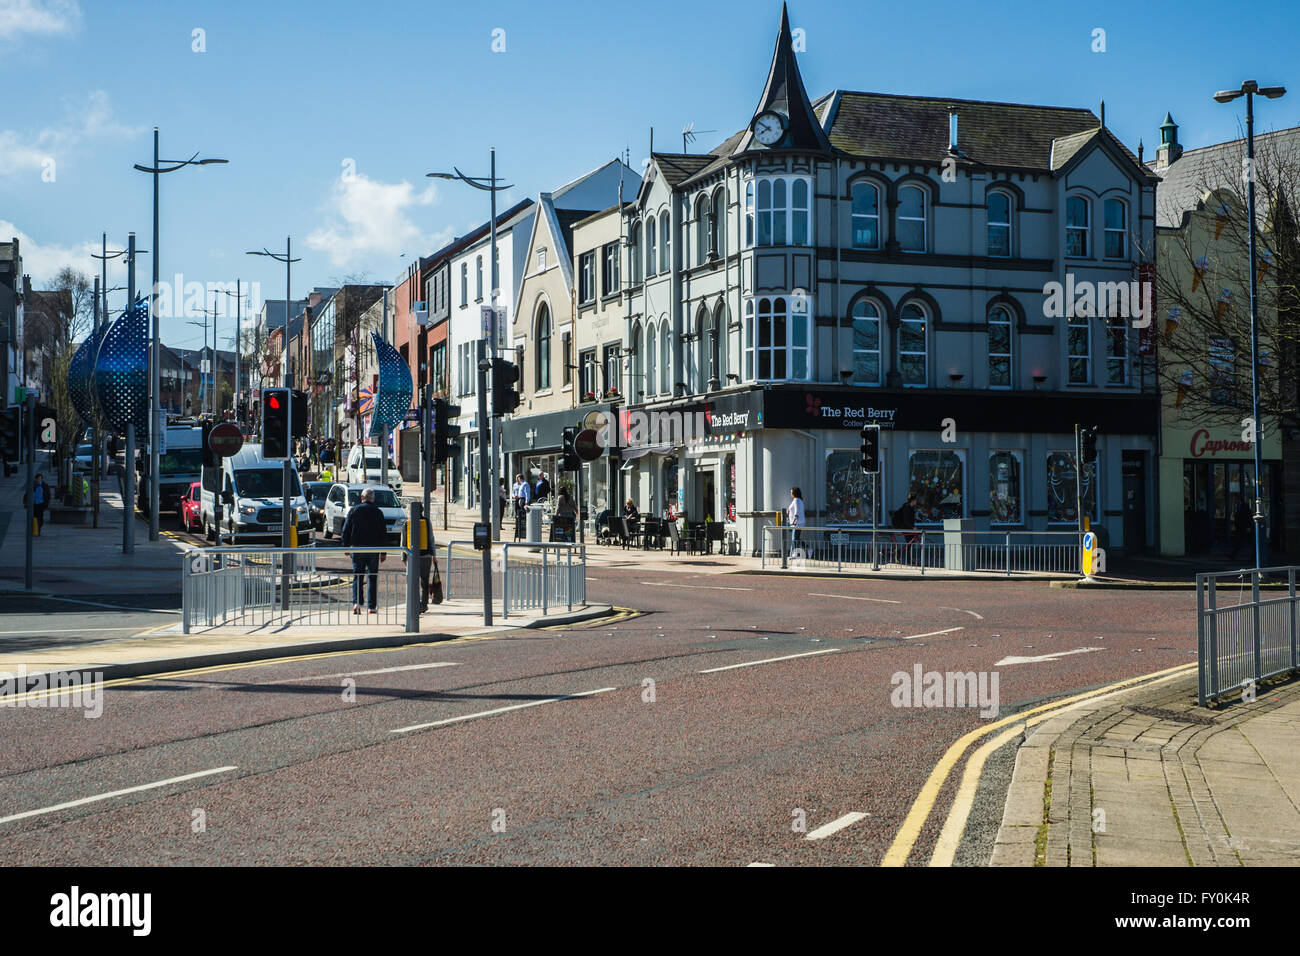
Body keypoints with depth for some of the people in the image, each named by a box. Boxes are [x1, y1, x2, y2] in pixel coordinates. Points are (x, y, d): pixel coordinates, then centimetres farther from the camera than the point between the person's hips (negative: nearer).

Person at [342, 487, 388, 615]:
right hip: (374, 548, 0)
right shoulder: (378, 512, 0)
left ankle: (356, 602, -16)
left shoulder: (354, 511, 2)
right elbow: (383, 533, 1)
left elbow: (346, 530, 3)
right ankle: (372, 607, 6)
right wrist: (383, 552, 5)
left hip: (357, 548, 0)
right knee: (373, 578, 6)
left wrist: (346, 547, 11)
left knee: (357, 577, 3)